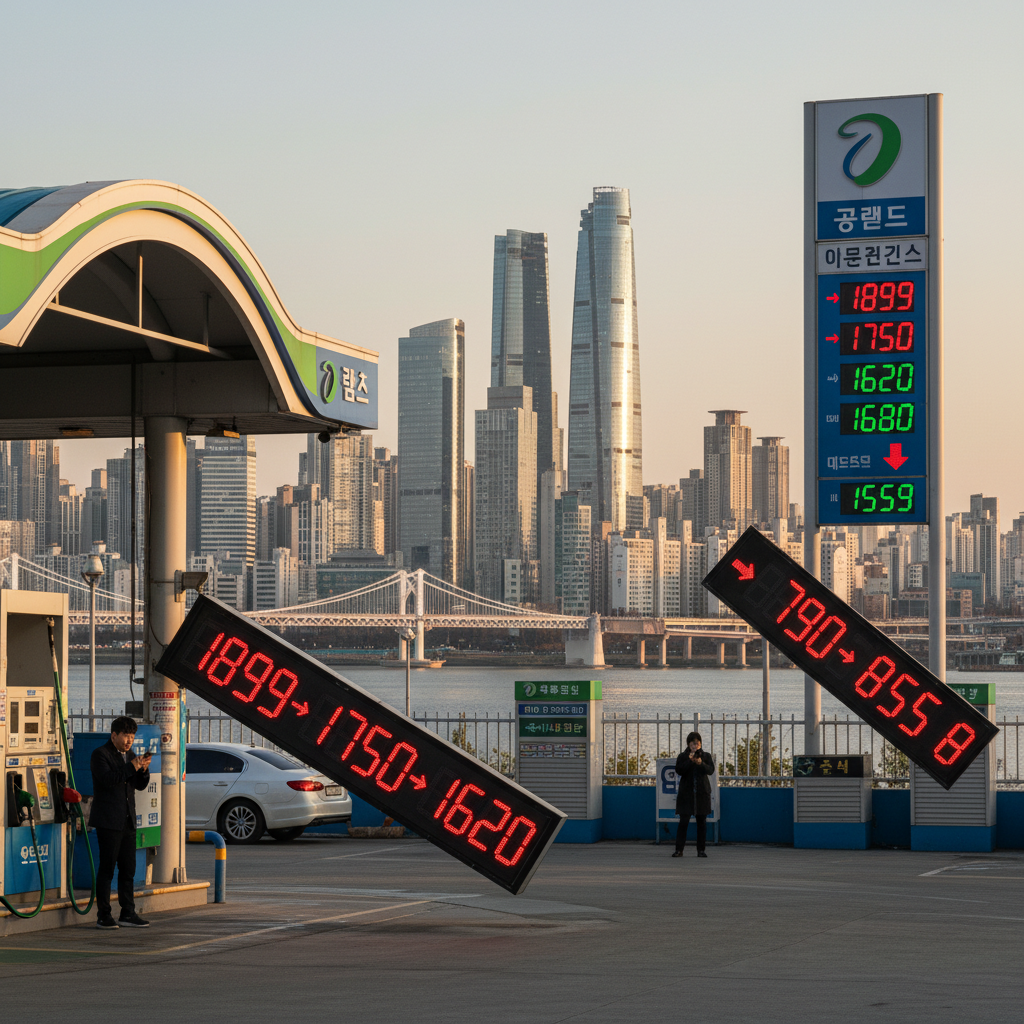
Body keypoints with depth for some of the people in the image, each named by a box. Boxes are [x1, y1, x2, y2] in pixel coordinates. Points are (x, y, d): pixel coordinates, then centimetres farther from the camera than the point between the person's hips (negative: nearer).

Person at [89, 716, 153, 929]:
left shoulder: (129, 755, 17)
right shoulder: (100, 754, -5)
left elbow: (140, 785, 17)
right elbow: (107, 779, -20)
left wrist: (143, 769, -2)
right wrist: (132, 767, -22)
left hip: (127, 821, 8)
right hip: (108, 821, -7)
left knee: (128, 869, 7)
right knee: (107, 869, -5)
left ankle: (128, 913, 12)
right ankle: (103, 916, -2)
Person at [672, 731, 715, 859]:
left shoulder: (706, 756, 8)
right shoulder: (682, 756, 6)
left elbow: (711, 770, -7)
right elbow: (679, 771, -7)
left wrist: (701, 764, -24)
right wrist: (689, 761, -18)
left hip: (702, 792, 1)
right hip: (686, 793, -1)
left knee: (701, 822, 2)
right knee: (683, 821, -6)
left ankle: (701, 850, 8)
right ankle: (679, 849, -5)